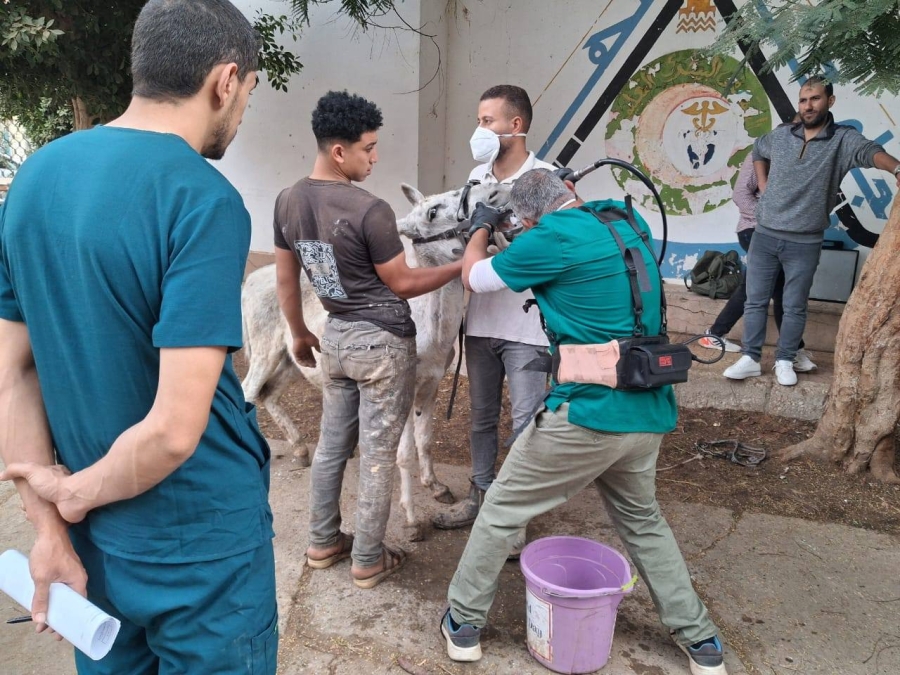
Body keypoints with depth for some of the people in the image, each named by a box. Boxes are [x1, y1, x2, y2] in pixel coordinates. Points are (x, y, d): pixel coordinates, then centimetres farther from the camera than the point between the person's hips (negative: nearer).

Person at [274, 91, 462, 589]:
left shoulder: (288, 202, 0)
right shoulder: (370, 211, -21)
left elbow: (285, 279, 9)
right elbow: (402, 284, -11)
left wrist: (299, 334, 22)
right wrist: (461, 266, 0)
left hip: (336, 337, 7)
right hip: (382, 342, -6)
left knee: (331, 445, 19)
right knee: (378, 457, 6)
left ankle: (322, 543, 33)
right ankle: (368, 560, 21)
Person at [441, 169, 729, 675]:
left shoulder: (551, 237, -10)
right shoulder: (629, 221, 9)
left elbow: (474, 278, 4)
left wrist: (481, 228, 23)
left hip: (587, 414, -7)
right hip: (650, 416, 7)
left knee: (503, 510, 12)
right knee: (643, 521, 28)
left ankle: (464, 624, 26)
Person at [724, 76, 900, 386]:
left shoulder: (843, 139, -7)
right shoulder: (781, 135, 5)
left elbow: (870, 151, -27)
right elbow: (757, 151, 25)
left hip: (804, 243, -3)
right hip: (765, 236, 3)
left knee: (795, 307, 7)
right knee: (755, 301, 6)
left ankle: (784, 361, 21)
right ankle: (750, 359, 15)